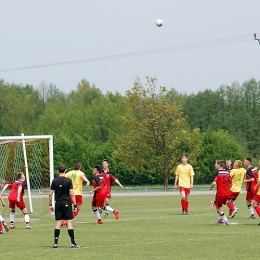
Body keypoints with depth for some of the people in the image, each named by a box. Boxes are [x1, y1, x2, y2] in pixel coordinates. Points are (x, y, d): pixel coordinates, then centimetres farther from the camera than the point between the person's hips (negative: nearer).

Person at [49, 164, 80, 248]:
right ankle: (73, 243, -4)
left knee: (58, 222, 6)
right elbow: (71, 194, -9)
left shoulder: (54, 181, 2)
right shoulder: (68, 181, -6)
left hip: (58, 203, 3)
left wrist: (50, 205, 12)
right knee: (69, 222, -2)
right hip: (66, 203, -3)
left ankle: (55, 243, 5)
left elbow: (50, 194, 3)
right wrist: (75, 205, -3)